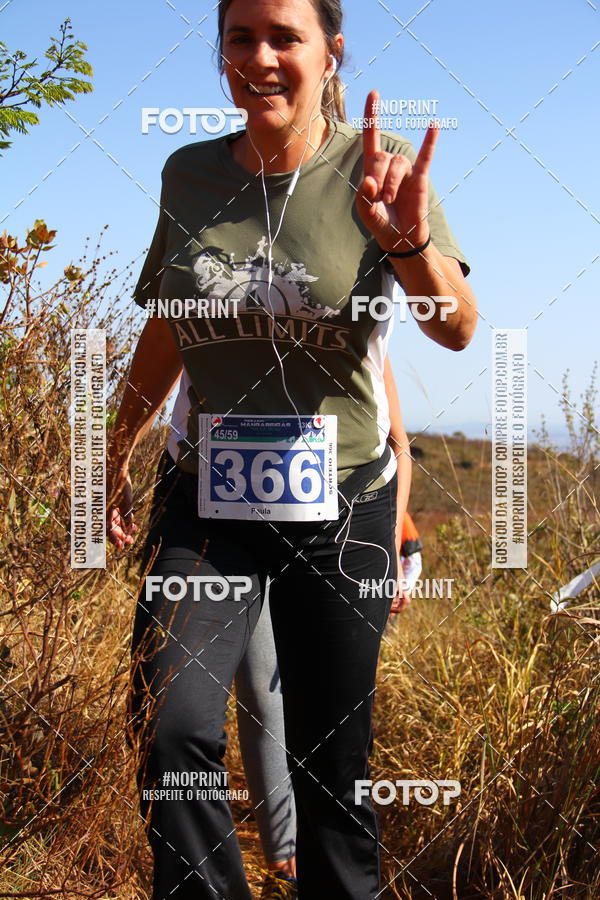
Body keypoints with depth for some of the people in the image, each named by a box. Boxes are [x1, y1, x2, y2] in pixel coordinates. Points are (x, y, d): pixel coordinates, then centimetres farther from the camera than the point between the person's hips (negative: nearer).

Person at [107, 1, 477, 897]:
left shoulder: (376, 167, -6)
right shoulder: (189, 174, 3)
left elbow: (458, 329, -17)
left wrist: (408, 241, -37)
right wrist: (118, 451, 21)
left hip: (341, 503, -2)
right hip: (206, 496, 2)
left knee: (331, 760, 7)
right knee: (173, 729, -16)